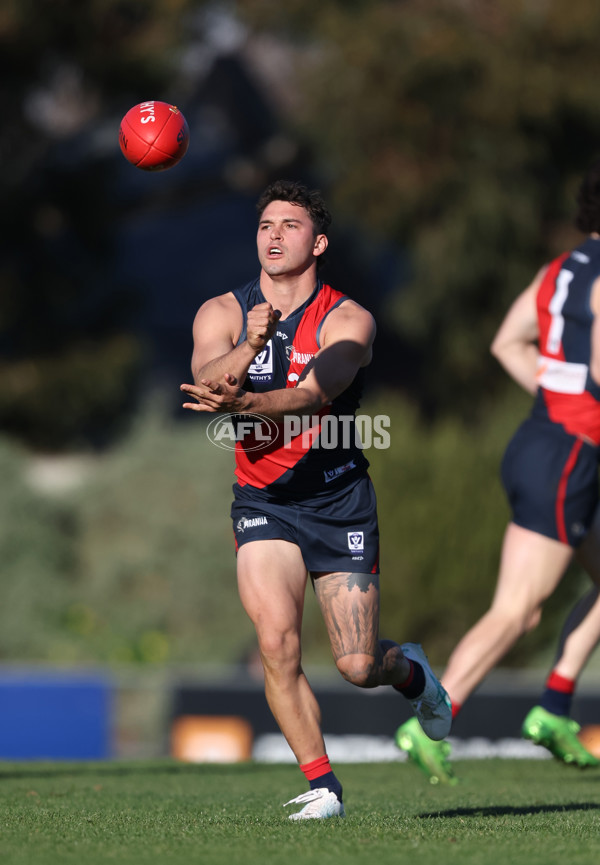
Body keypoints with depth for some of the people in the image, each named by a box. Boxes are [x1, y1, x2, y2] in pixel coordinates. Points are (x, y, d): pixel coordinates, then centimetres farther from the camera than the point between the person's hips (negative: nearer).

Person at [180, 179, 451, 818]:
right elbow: (205, 376, -21)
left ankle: (410, 671, 35)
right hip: (263, 500, 1)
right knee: (276, 642, -20)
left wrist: (244, 403, -47)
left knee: (358, 667, -2)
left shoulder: (348, 320, -9)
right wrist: (248, 348, -42)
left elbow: (314, 393, -27)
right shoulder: (222, 313, -1)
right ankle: (321, 786, -7)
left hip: (339, 497, -1)